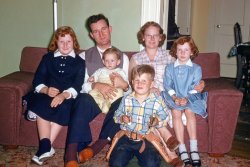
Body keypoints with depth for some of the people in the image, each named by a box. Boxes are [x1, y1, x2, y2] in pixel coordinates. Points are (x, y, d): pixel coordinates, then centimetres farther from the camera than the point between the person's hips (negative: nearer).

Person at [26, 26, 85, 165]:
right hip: (46, 94, 2)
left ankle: (46, 147, -34)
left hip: (68, 97, -1)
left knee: (64, 106, -35)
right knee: (41, 104, -32)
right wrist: (46, 90, -16)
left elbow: (77, 86, -3)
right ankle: (46, 148, -39)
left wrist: (64, 95, -24)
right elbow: (37, 81, 8)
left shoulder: (79, 62, 12)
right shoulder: (48, 58, 18)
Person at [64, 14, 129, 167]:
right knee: (83, 100, -37)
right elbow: (80, 85, 1)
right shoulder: (84, 56, 14)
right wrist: (97, 85, -20)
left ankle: (97, 146, -35)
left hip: (114, 99, 1)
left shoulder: (123, 57, 16)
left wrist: (123, 84, -17)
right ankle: (71, 153, -41)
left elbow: (129, 87, 8)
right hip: (92, 98, 0)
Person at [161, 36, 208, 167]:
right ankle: (182, 149, -25)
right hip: (174, 98, 1)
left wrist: (186, 98, -19)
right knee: (176, 112, -28)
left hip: (191, 98, 0)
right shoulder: (169, 68, 9)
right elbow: (168, 86, 0)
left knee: (189, 111, -30)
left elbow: (195, 88, -2)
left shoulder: (196, 69, 6)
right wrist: (175, 98, -18)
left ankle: (194, 149, -26)